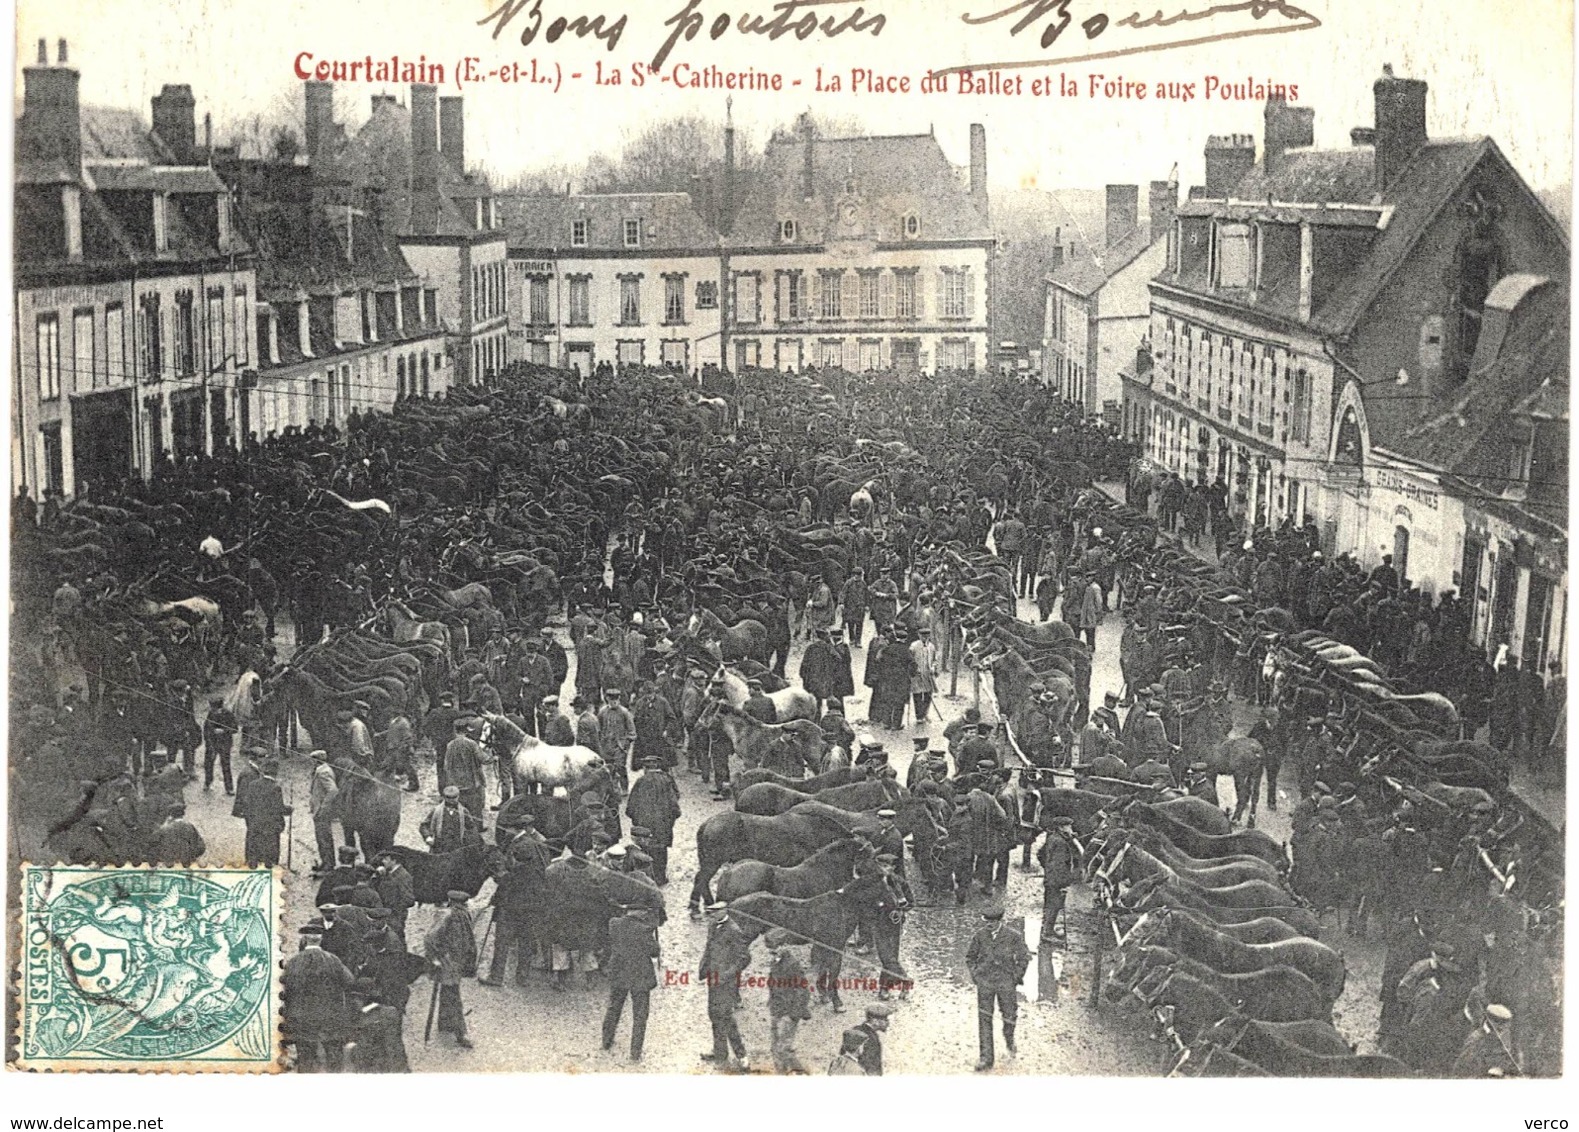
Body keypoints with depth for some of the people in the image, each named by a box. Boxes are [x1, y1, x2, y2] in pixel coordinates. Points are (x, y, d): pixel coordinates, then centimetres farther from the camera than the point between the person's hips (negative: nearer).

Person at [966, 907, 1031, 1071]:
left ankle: (1009, 1039, 44)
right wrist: (974, 975, 2)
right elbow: (970, 957, 12)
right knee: (984, 1019, -3)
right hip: (985, 982, 1)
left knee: (1009, 1015, 8)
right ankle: (986, 1058, 1)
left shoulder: (1013, 936, -9)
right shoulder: (980, 935, -3)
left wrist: (1016, 978, -1)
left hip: (1006, 982, -1)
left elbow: (1024, 958, 2)